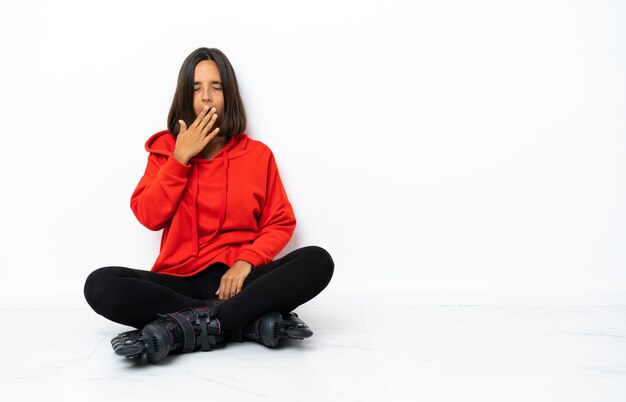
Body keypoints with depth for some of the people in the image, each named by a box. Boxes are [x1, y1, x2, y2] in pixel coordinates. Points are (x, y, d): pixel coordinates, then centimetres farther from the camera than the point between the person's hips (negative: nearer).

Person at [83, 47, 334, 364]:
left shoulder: (258, 154, 6)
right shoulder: (166, 148, 8)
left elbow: (281, 223, 5)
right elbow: (149, 217, -3)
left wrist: (246, 260, -13)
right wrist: (181, 157, -9)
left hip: (238, 279, 0)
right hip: (180, 280, 1)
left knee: (318, 261, -26)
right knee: (100, 285, -26)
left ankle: (185, 327, -31)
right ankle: (252, 321, -27)